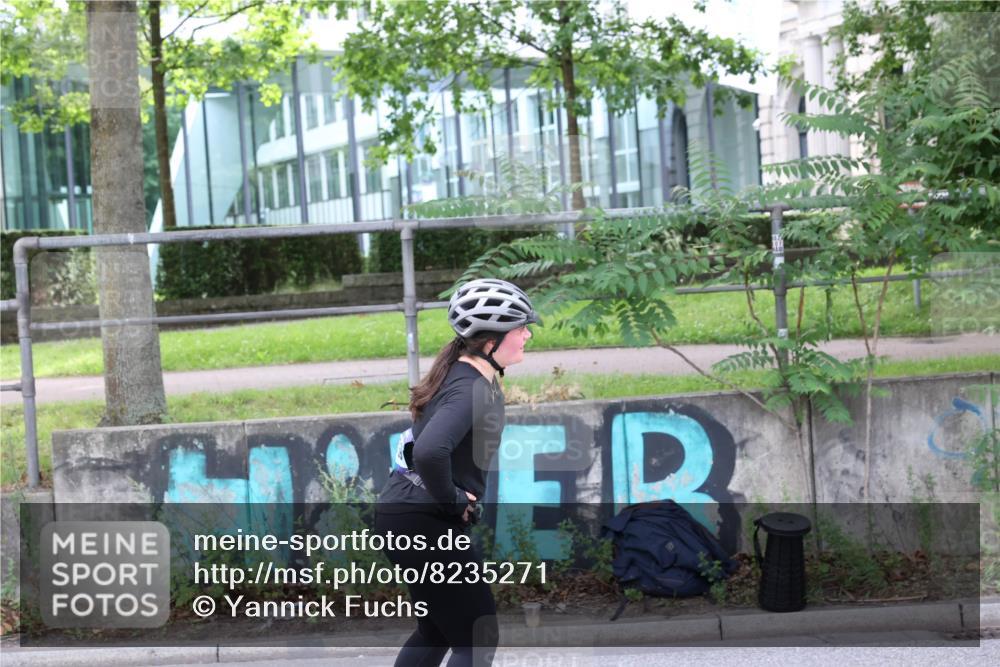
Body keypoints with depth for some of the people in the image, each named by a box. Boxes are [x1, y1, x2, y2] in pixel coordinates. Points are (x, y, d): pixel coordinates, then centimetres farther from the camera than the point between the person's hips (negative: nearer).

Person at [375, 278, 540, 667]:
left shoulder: (464, 375, 8)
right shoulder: (474, 390, -22)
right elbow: (430, 451, -40)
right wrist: (453, 500, -22)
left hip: (405, 516, 10)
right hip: (423, 523, -10)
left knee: (436, 630, 22)